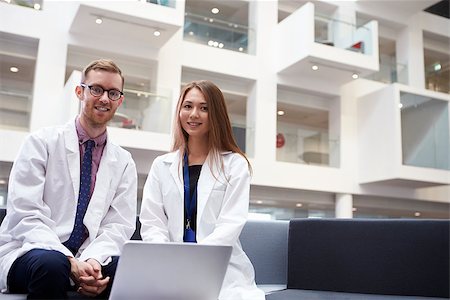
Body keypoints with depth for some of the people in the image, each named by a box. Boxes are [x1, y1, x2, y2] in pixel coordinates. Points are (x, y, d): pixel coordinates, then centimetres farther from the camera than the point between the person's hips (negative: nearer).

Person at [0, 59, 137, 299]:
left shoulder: (124, 162, 9)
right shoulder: (41, 143, -1)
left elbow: (119, 225, 3)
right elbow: (25, 215, -10)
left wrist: (93, 259, -18)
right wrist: (70, 262, -23)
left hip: (86, 261, 3)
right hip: (27, 254, -2)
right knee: (51, 264, -36)